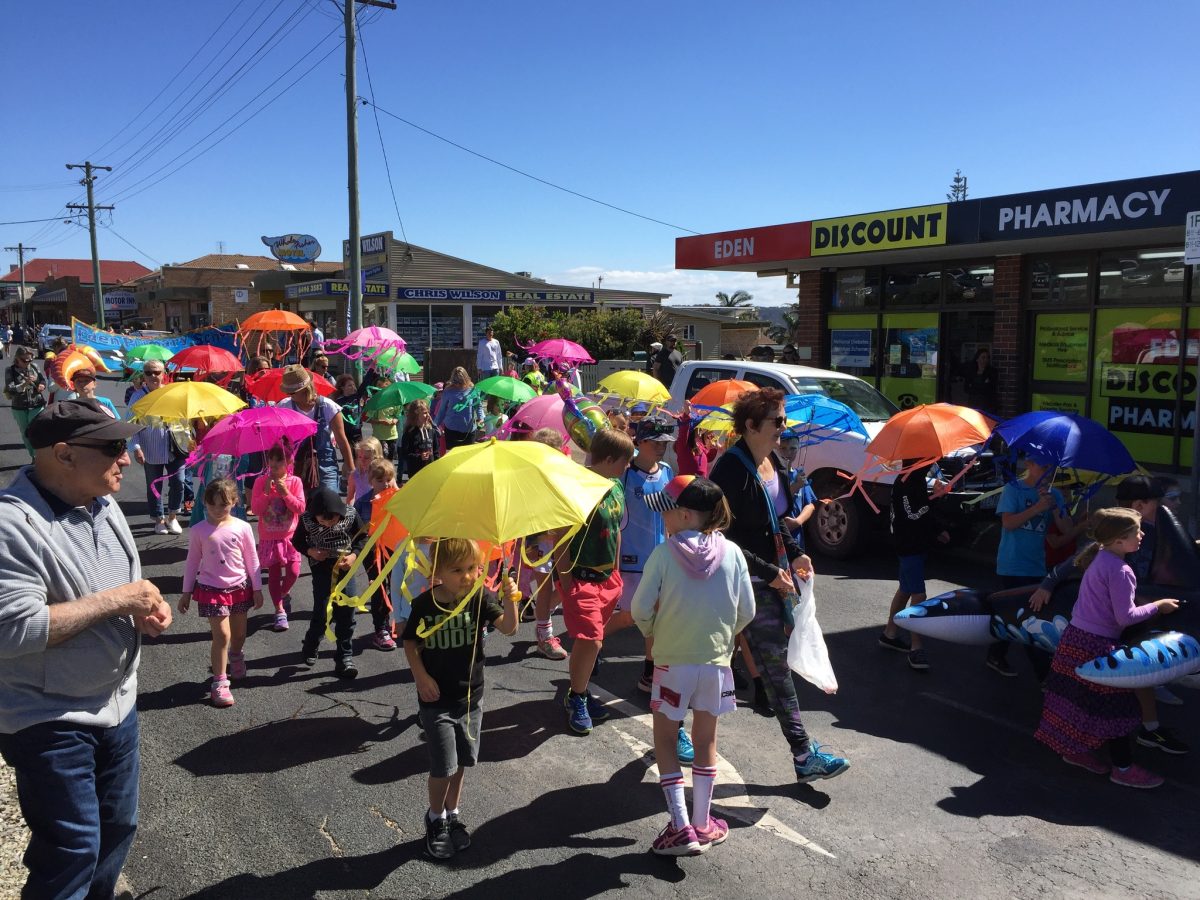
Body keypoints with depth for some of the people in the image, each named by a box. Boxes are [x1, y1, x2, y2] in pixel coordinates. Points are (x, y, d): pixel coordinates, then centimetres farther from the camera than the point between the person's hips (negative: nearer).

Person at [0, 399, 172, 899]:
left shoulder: (103, 504, 3)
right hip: (50, 722, -8)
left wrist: (148, 609, -4)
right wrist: (114, 600, -24)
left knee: (117, 830, 20)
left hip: (117, 705, 8)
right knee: (72, 853, 3)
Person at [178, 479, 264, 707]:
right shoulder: (198, 530, -9)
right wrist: (186, 592, 3)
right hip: (212, 589, -2)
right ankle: (219, 683, 2)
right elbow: (192, 562, 0)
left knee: (239, 633, 17)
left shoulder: (242, 528, -8)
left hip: (240, 587, 2)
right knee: (222, 634, -8)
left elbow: (252, 560, 0)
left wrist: (257, 588, 3)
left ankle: (235, 658, 49)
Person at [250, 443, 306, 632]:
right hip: (269, 537, 0)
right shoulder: (261, 482, -4)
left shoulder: (295, 482, -4)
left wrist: (285, 493, -19)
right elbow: (255, 509, -9)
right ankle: (280, 611, 15)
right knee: (274, 573, 4)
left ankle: (285, 592, 28)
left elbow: (300, 508, -10)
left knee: (293, 572, -6)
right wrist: (267, 492, -19)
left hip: (290, 536, 0)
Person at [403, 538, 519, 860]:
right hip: (436, 700, -2)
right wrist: (420, 676, -12)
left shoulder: (481, 598, -11)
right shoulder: (425, 604, -13)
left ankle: (452, 814, 38)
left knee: (460, 762, 16)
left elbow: (508, 627, -23)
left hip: (471, 697, 2)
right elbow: (411, 643, 0)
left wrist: (509, 599, -41)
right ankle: (435, 818, 25)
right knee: (443, 766, -1)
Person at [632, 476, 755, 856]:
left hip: (672, 659, -3)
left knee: (665, 741, 13)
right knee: (706, 741, 18)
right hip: (716, 659, 3)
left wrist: (652, 633, 7)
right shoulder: (732, 553, -6)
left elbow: (642, 607, -13)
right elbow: (746, 611, -2)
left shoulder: (664, 553, -15)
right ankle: (703, 825, 25)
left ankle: (681, 828, 9)